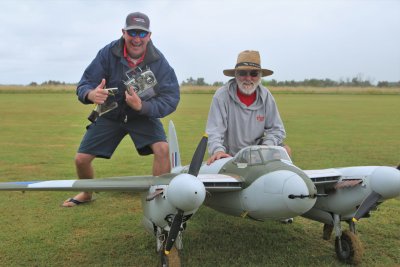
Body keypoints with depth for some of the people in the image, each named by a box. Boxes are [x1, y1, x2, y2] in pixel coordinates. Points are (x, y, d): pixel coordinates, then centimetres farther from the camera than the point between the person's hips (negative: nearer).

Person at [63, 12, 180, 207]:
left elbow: (171, 99, -24)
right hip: (110, 114, 2)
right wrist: (91, 94, -45)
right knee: (81, 159, 0)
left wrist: (142, 106, -41)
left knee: (162, 148, -27)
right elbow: (84, 84, -19)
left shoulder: (159, 61, -23)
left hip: (144, 114, -1)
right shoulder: (108, 53, -21)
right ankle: (86, 194, 33)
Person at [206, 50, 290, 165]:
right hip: (230, 155, -2)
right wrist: (217, 150, -40)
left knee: (286, 150, -17)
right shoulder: (222, 96, -15)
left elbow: (276, 129, -1)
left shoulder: (265, 95, -4)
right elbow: (214, 131, -20)